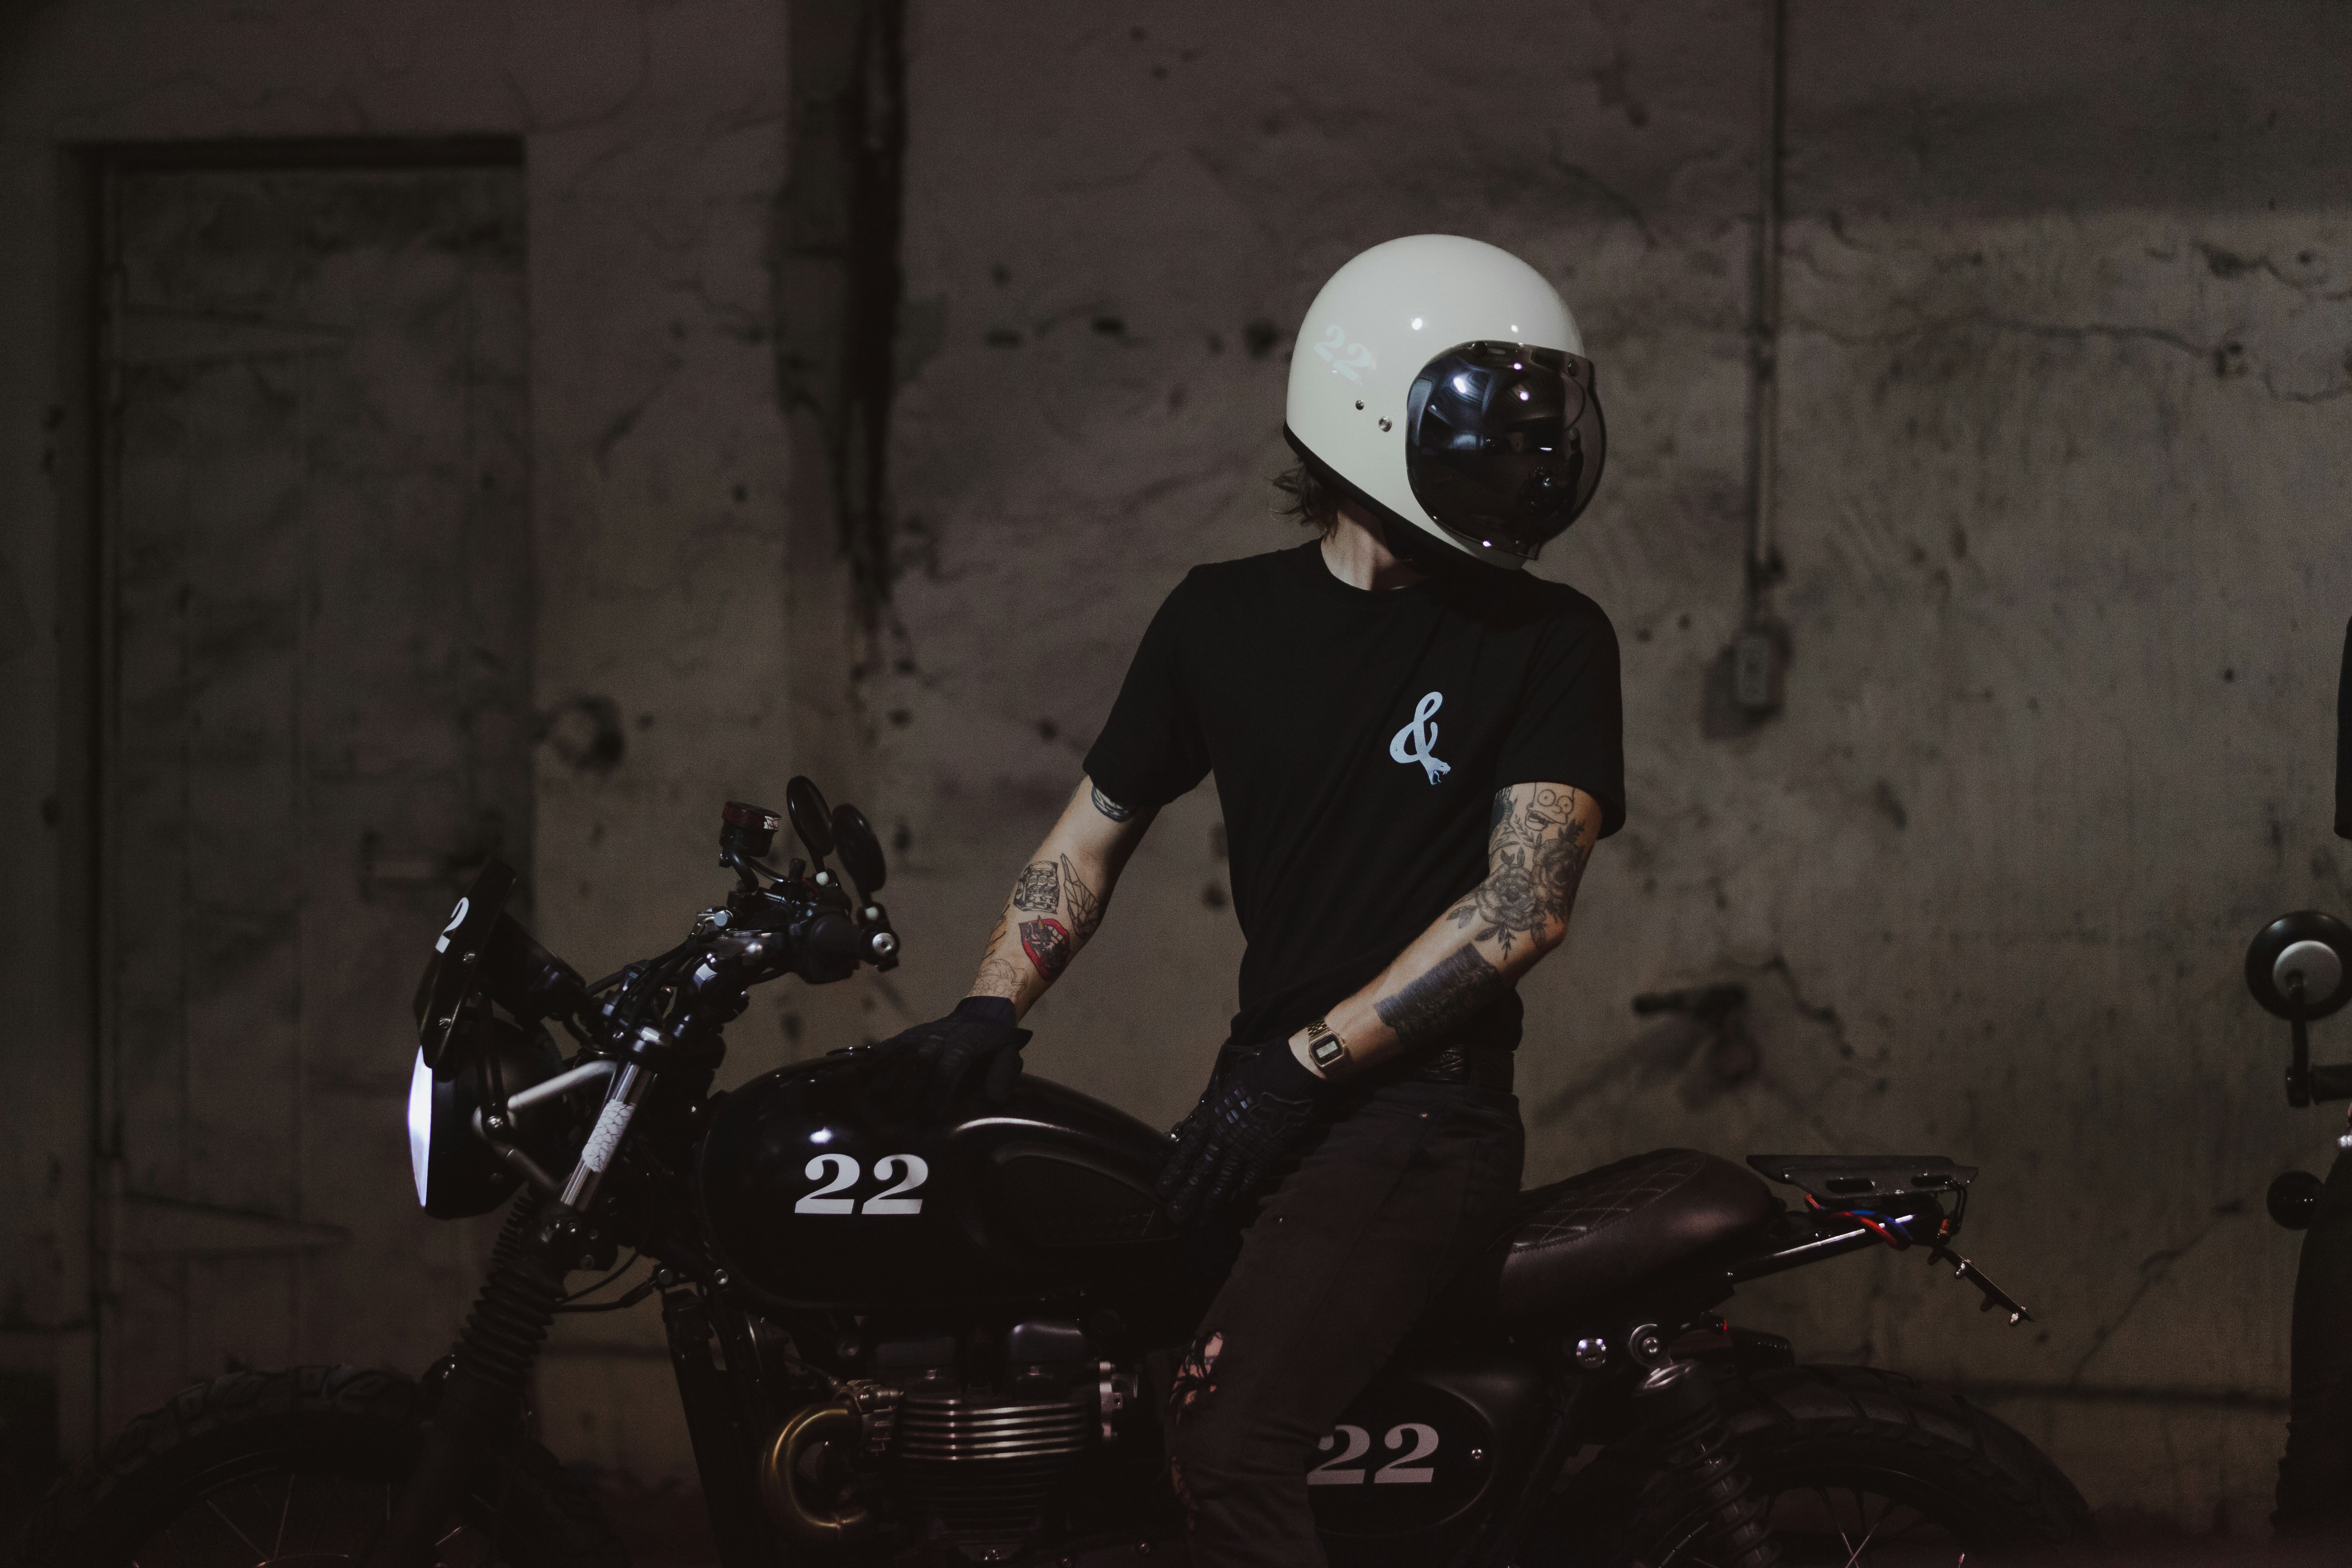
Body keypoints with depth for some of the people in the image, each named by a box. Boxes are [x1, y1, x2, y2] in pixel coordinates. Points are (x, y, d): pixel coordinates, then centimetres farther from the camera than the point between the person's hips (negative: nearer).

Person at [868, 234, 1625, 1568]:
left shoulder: (1551, 643, -2)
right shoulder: (1225, 619, 12)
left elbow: (1527, 903, -10)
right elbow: (1098, 832, 18)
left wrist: (1307, 1062, -15)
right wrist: (991, 1009, 1)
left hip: (1424, 1116, -6)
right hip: (1263, 1095, 6)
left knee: (1229, 1441, -26)